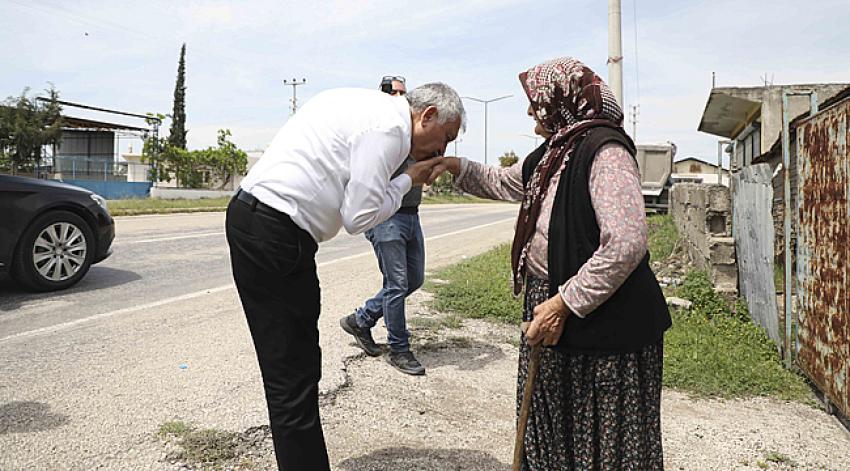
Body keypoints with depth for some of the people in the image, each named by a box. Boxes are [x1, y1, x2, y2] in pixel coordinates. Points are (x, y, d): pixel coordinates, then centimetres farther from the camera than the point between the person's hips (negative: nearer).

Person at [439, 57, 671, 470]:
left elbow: (626, 244, -27)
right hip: (551, 309, 9)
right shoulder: (552, 154, 12)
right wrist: (453, 166, 19)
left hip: (604, 324, -9)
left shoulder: (604, 151, -18)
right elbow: (503, 183, 30)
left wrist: (564, 303, -23)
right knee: (551, 434, 20)